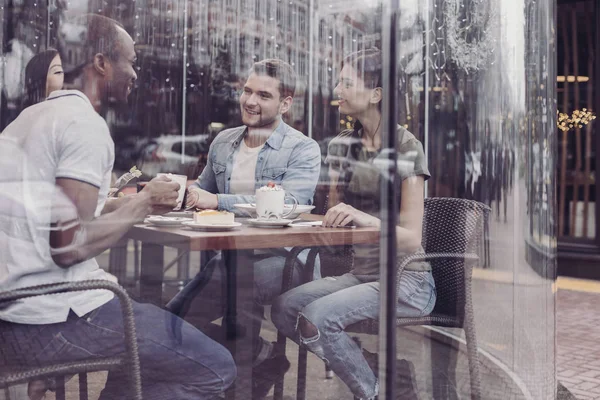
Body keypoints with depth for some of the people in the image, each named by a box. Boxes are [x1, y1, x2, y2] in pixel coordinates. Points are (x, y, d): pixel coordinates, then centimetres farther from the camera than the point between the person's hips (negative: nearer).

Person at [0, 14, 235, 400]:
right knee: (216, 368, -2)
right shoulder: (86, 124, -15)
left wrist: (133, 201, 12)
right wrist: (143, 203, -7)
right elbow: (69, 245, -22)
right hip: (54, 319, -10)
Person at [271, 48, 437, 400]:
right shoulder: (341, 146, 9)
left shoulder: (406, 147, -10)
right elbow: (334, 221, 13)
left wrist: (367, 219, -33)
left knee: (316, 317, -25)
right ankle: (354, 370, 3)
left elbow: (412, 238, -14)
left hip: (406, 281, -6)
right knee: (284, 308, -14)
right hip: (361, 272, 7)